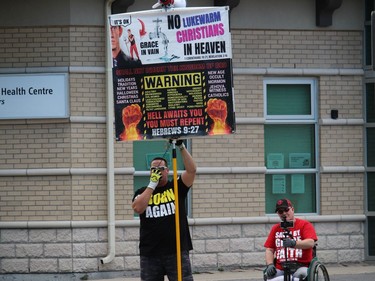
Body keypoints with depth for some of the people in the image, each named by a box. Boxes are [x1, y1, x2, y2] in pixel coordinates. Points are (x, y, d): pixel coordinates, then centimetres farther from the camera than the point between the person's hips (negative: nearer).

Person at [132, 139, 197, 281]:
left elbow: (192, 170, -8)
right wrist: (152, 184, -7)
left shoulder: (176, 187, 6)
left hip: (177, 252, -2)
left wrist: (181, 147, -16)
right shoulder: (142, 192, 10)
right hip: (150, 253, 2)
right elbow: (138, 208, -11)